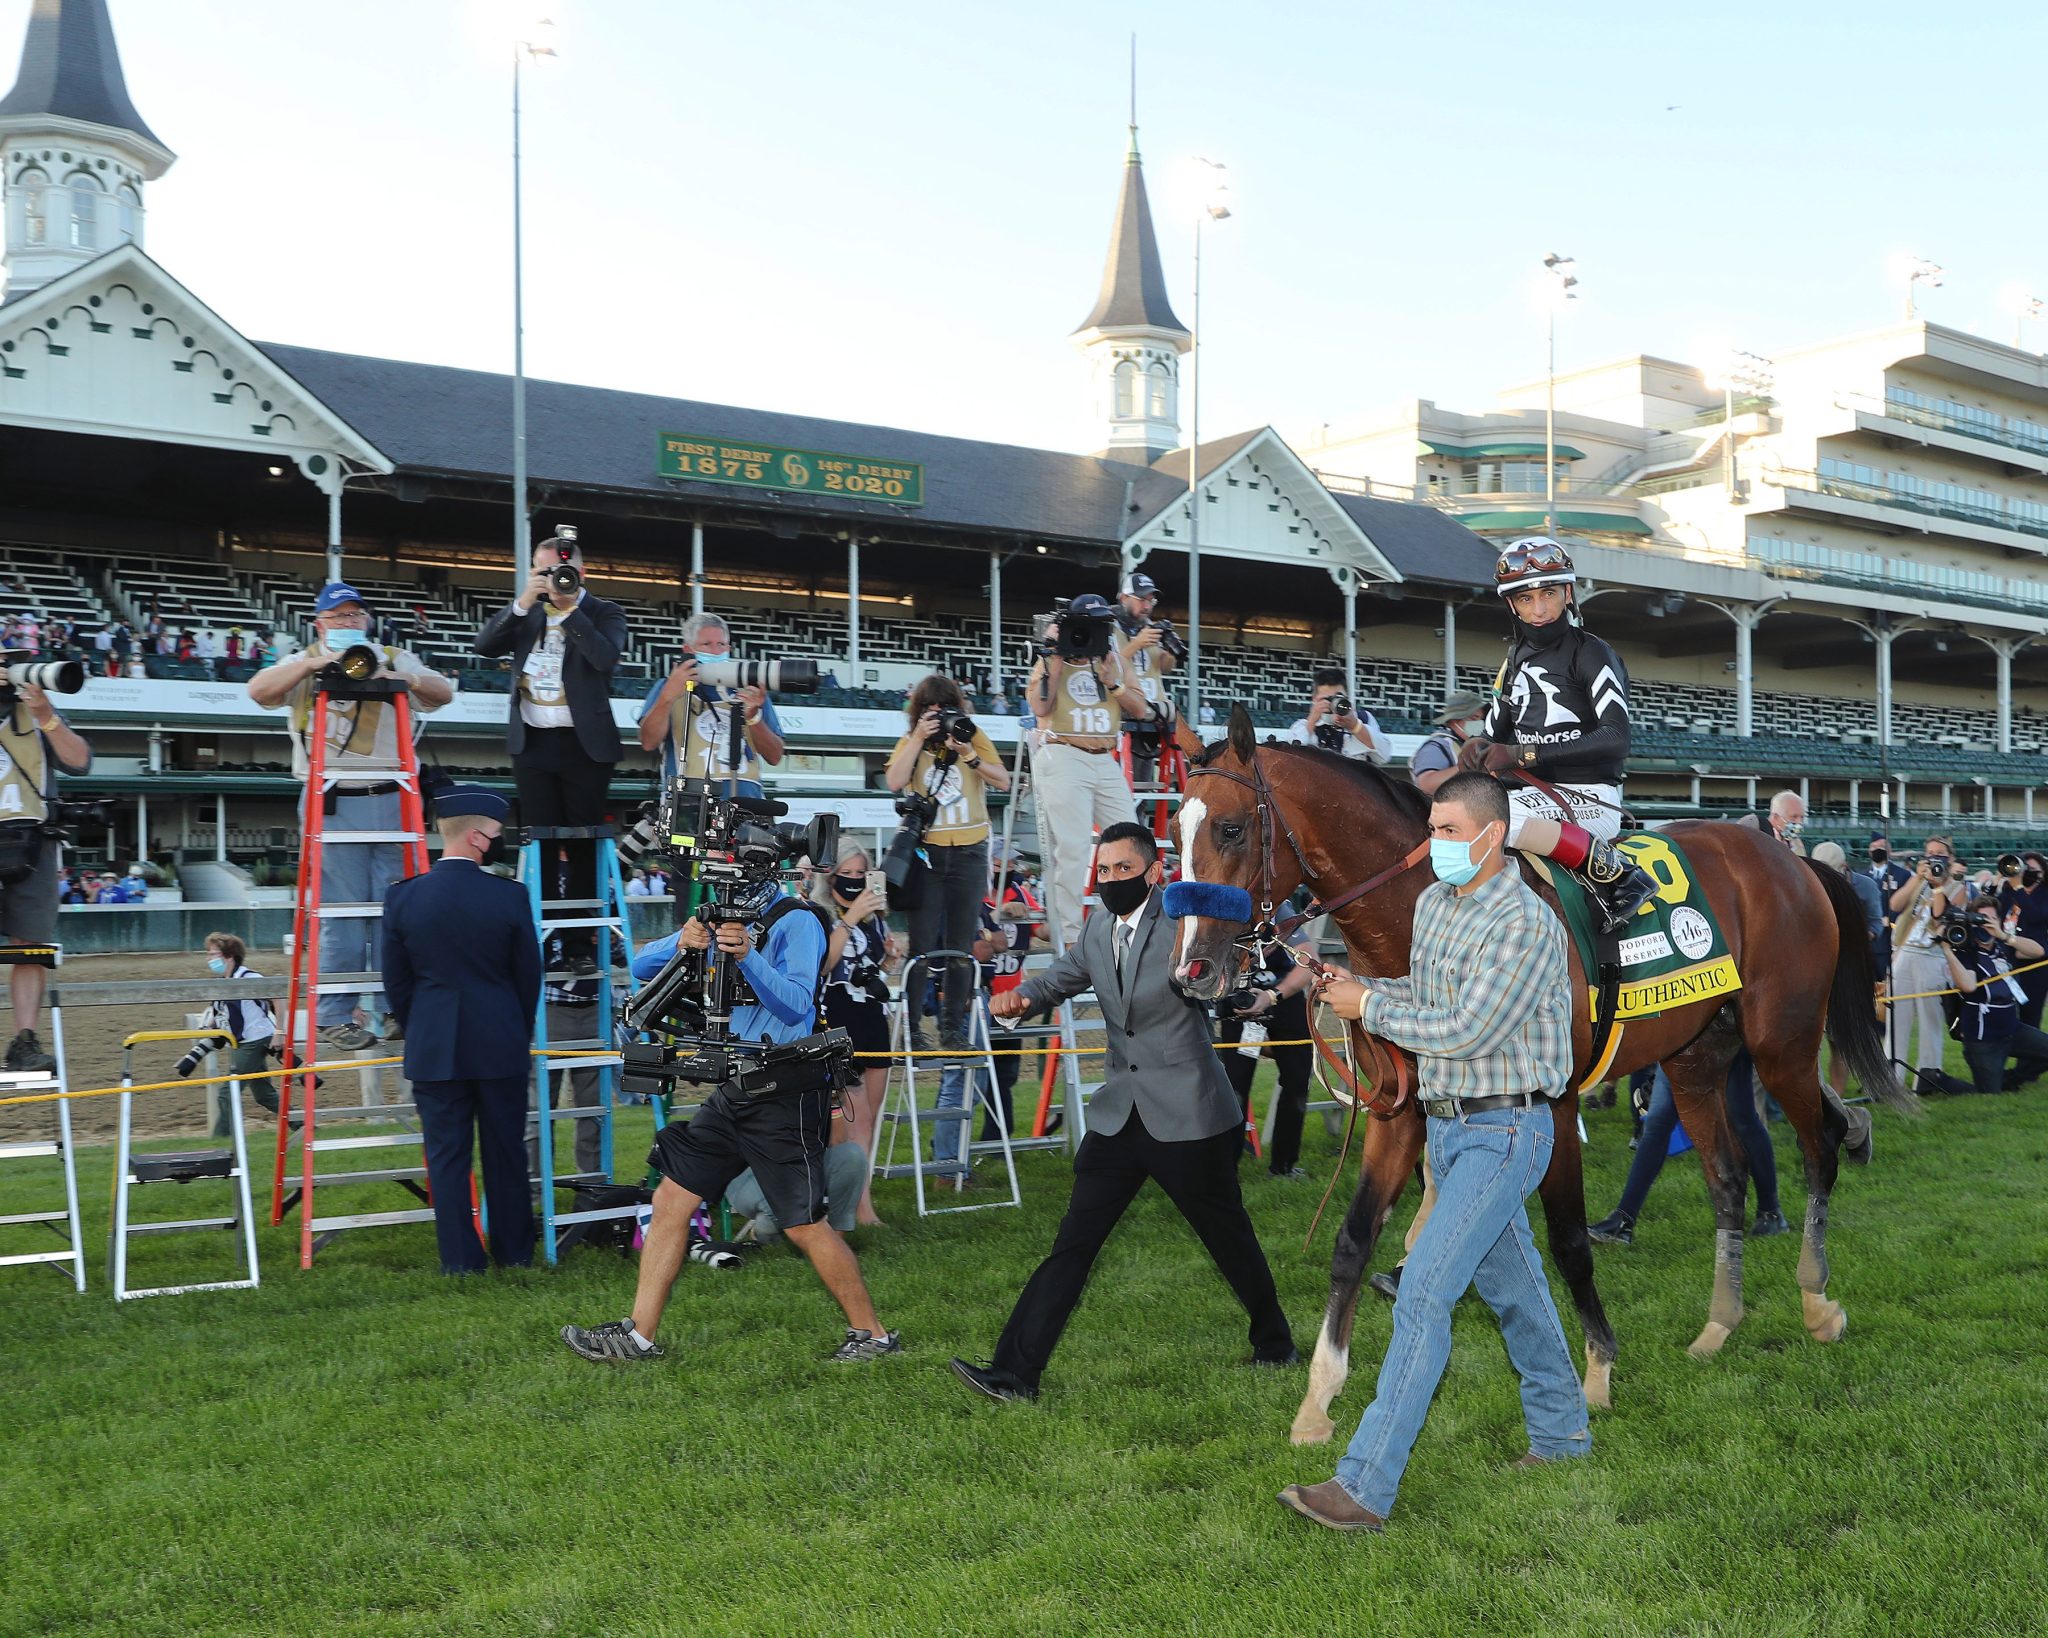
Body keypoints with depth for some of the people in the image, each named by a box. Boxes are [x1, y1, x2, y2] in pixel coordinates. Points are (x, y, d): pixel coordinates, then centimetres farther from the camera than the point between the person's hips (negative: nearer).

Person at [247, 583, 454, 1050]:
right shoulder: (306, 666, 11)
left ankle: (393, 1005, 13)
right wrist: (313, 663, -14)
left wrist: (401, 678, -15)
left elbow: (443, 693, 3)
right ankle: (334, 1016, 6)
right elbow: (258, 690, -5)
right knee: (342, 910, -2)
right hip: (335, 804, -2)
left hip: (391, 800, 2)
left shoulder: (396, 661, 16)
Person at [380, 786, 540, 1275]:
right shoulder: (509, 896, -10)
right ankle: (515, 1253, 21)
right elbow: (529, 978, 0)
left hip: (432, 1050, 1)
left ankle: (461, 1260, 8)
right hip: (501, 1046, -1)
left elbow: (396, 982, 2)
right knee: (506, 1152, 11)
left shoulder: (402, 896, -5)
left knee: (447, 1155, 6)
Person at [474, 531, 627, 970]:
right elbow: (485, 646, -1)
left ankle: (580, 942, 6)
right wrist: (522, 602, -10)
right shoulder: (527, 612, 12)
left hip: (584, 744, -3)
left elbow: (606, 657, -16)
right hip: (533, 742, 3)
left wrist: (570, 608, -16)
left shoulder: (605, 613, 2)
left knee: (583, 847, 1)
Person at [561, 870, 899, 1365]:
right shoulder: (720, 917, 10)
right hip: (733, 1093, 8)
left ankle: (873, 1335, 10)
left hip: (784, 1097, -7)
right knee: (670, 1199, 5)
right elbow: (642, 966, 5)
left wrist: (747, 956, -35)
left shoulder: (797, 923, -11)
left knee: (804, 1226, -5)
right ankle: (638, 1335, 14)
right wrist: (682, 942, -15)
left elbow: (796, 1005, -23)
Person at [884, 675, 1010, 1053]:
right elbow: (894, 782, -12)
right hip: (925, 849, -1)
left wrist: (968, 754, -13)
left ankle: (953, 1028, 13)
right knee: (921, 944, -5)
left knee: (960, 946, 5)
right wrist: (919, 738, -13)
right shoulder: (910, 741, 6)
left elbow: (1003, 782, -2)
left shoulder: (973, 735, 7)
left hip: (969, 852, 1)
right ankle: (911, 1028, 2)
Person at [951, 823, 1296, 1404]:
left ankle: (1275, 1344, 37)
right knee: (1072, 1243, 0)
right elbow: (1060, 978, 21)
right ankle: (1016, 1372, 0)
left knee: (1229, 1238, 12)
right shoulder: (1097, 932, 8)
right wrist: (1019, 996, 1)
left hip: (1187, 1116, -5)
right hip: (1120, 1115, 5)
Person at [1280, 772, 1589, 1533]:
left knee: (1424, 1292, -14)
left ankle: (1365, 1485, -14)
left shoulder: (1526, 923, -20)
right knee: (1510, 1285, 20)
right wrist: (1360, 985, 2)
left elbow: (1464, 1032, -23)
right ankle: (1561, 1434, 38)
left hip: (1503, 1133, -9)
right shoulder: (1432, 903, 7)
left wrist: (1369, 1008, -13)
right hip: (1449, 1127, 9)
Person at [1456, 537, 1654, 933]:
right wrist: (1478, 747, -7)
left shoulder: (1590, 653, -8)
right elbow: (1497, 731, 19)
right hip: (1535, 794, 8)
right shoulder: (1519, 656, 14)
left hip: (1590, 799, -8)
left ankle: (1613, 871, -23)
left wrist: (1524, 753, -27)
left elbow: (1616, 739, -21)